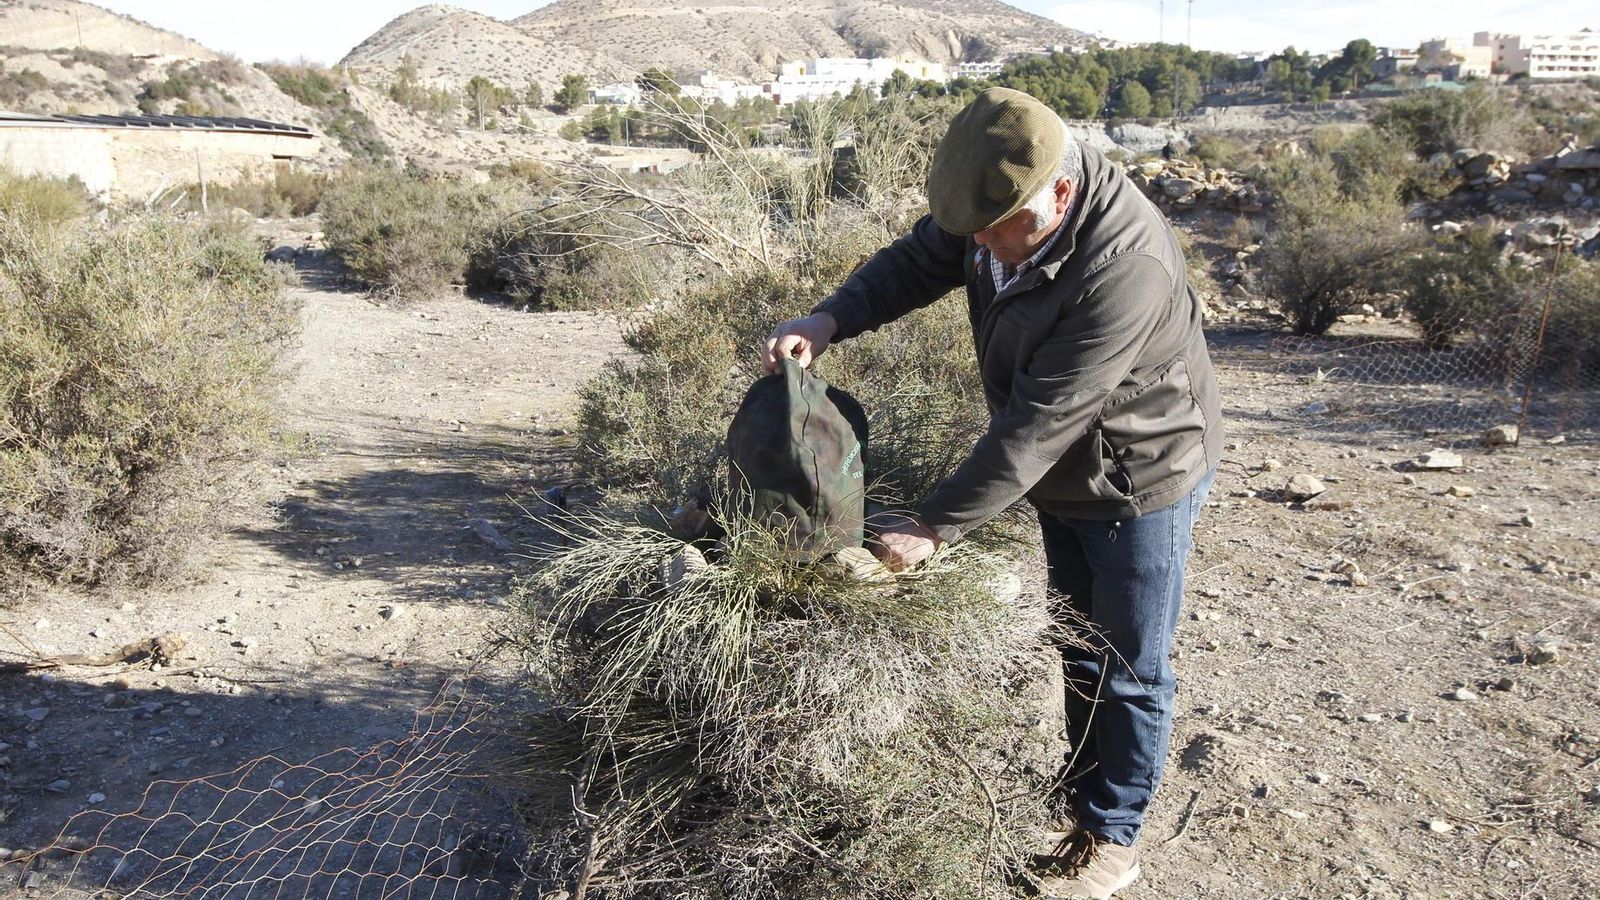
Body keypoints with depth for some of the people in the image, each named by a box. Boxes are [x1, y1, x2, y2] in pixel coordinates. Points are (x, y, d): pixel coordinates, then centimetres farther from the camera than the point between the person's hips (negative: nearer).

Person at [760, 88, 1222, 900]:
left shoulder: (1124, 273, -38)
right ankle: (1083, 786, 44)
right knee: (1078, 640, 23)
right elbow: (917, 260, -3)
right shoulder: (1004, 199, -13)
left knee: (1128, 668, 8)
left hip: (1141, 477, -8)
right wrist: (829, 321, -22)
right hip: (1066, 473, 8)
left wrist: (931, 527, -31)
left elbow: (1035, 425, -36)